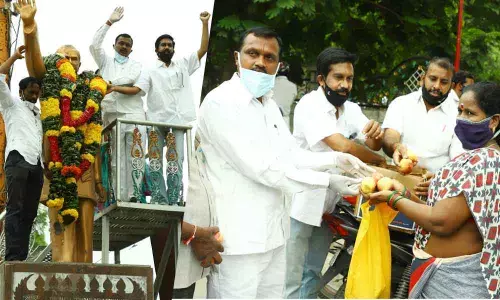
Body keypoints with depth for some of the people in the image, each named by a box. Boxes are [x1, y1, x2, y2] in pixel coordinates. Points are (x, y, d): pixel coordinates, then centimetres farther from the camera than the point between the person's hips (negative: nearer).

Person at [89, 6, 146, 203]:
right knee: (116, 158, -5)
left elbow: (132, 78, -3)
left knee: (136, 156, -8)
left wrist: (110, 83, -14)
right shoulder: (106, 62, 20)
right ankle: (119, 198, -9)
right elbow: (95, 44, 4)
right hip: (112, 114, 0)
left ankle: (135, 196, -11)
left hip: (134, 114, 0)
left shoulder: (136, 65, 18)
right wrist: (109, 23, 1)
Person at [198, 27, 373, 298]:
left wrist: (336, 159, -2)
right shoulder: (221, 102, -16)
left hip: (271, 232, 9)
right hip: (240, 236, -9)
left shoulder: (269, 104, 15)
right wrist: (327, 181, -17)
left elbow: (291, 155, 13)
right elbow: (260, 167, -22)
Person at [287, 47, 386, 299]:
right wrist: (382, 161, -18)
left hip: (327, 207, 7)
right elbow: (343, 146, -29)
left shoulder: (352, 109, 5)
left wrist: (375, 134, -28)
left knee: (312, 276, 16)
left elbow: (372, 146, -5)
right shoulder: (309, 105, -19)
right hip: (300, 205, -7)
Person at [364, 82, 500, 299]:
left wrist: (394, 199, -12)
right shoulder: (479, 157, 12)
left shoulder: (482, 162, -21)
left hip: (453, 280, -9)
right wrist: (405, 194, -1)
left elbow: (441, 222, -24)